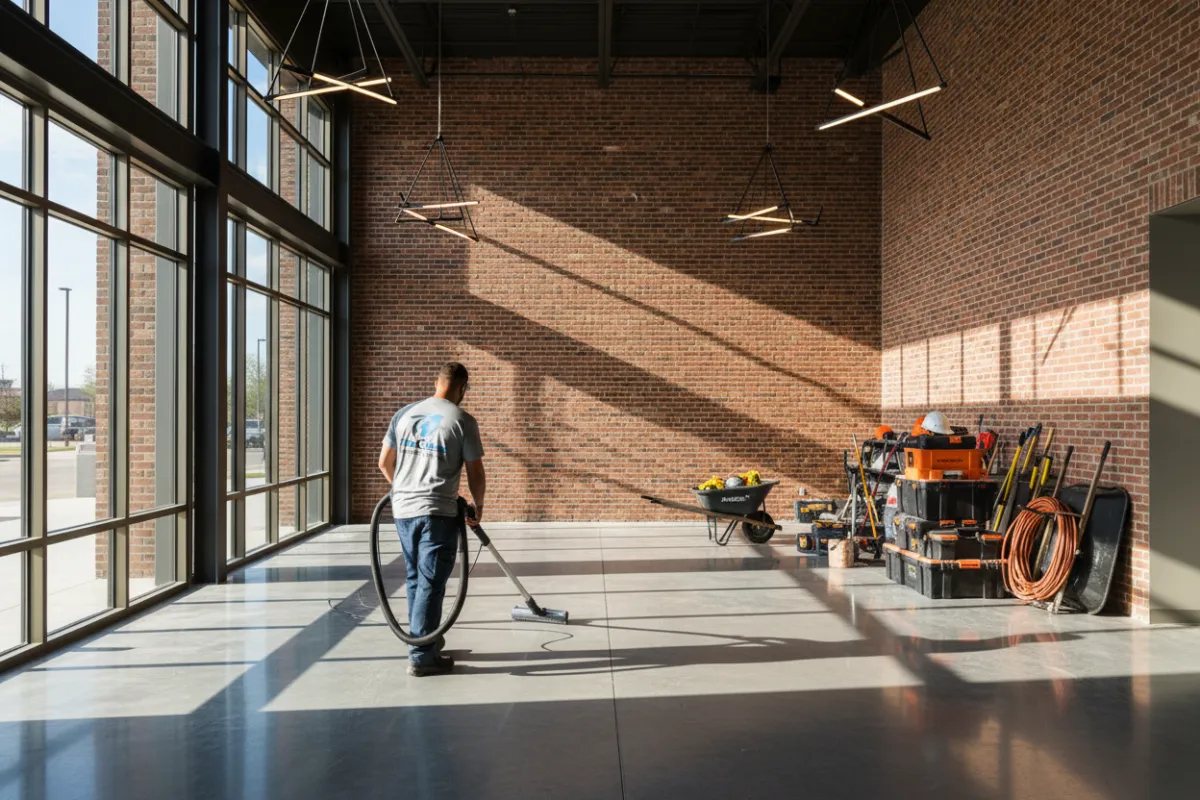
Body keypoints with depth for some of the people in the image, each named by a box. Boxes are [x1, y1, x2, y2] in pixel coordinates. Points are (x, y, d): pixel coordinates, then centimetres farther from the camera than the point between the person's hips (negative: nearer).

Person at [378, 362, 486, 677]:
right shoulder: (463, 421, -7)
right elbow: (476, 473, -5)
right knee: (431, 584, 0)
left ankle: (423, 642, 30)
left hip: (403, 510, 6)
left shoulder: (404, 414, 8)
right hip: (437, 512, -6)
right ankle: (422, 657, 5)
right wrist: (478, 507, 12)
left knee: (415, 580, 18)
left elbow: (384, 463, 14)